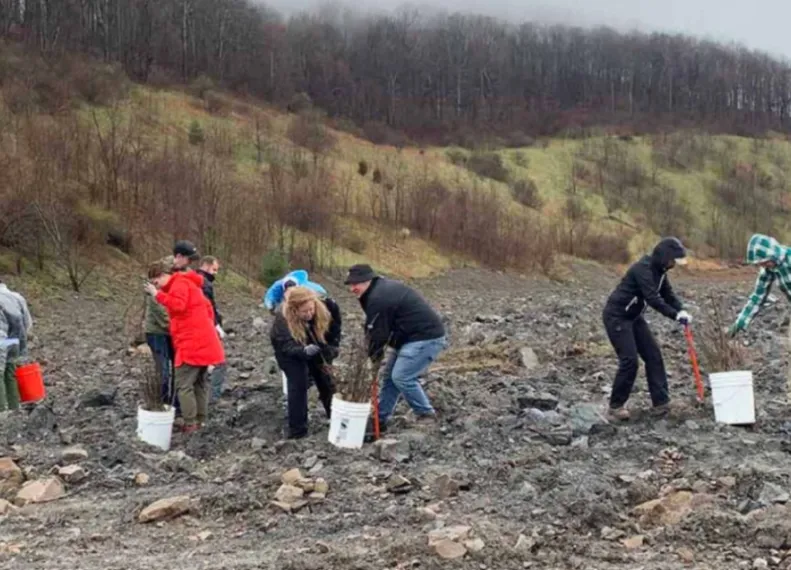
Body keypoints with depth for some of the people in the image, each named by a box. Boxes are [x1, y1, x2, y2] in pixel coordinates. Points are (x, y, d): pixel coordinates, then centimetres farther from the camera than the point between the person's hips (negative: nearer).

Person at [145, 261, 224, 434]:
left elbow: (178, 305, -26)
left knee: (184, 385, -5)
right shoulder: (189, 284, 23)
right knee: (200, 383, 14)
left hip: (192, 345, -10)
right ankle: (200, 420, 18)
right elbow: (207, 308, 25)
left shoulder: (179, 283, -7)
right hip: (205, 343, 10)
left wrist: (157, 294, -19)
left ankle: (190, 424, -6)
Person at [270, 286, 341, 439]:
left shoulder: (322, 311, -28)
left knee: (326, 380, 6)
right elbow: (289, 346, -41)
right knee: (298, 383, -17)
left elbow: (333, 331, -10)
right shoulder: (283, 319, -37)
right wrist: (305, 350, -59)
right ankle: (297, 430, -9)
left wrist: (332, 350, -21)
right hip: (288, 352, -4)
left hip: (314, 348, 4)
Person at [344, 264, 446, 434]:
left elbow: (378, 334, -16)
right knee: (389, 374, 11)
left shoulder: (378, 299, -21)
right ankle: (380, 419, 17)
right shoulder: (383, 288, 13)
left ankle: (427, 415, 3)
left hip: (426, 337, -11)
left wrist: (370, 360, -5)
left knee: (402, 377, -13)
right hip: (414, 336, 11)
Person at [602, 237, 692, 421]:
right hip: (616, 316, -10)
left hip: (634, 316, 10)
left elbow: (668, 294, 8)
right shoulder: (643, 269, -25)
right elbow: (652, 299, -33)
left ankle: (661, 402, 6)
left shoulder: (659, 270, 5)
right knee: (629, 360, -13)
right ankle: (616, 406, 0)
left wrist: (682, 311, -10)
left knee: (653, 355, 3)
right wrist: (675, 315, -34)